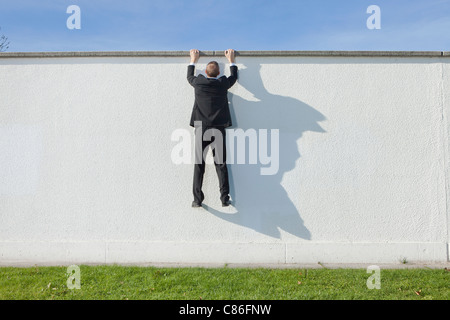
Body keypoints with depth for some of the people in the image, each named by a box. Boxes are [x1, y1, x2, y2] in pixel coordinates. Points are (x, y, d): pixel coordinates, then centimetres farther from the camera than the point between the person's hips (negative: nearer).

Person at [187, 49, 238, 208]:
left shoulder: (199, 82, -1)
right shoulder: (223, 83, 1)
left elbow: (189, 77, 24)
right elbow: (234, 77, 24)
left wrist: (193, 60, 37)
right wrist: (231, 60, 36)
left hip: (201, 129, 0)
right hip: (219, 130, 0)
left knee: (199, 164, 3)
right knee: (221, 164, 4)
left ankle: (197, 198, 2)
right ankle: (225, 198, 1)